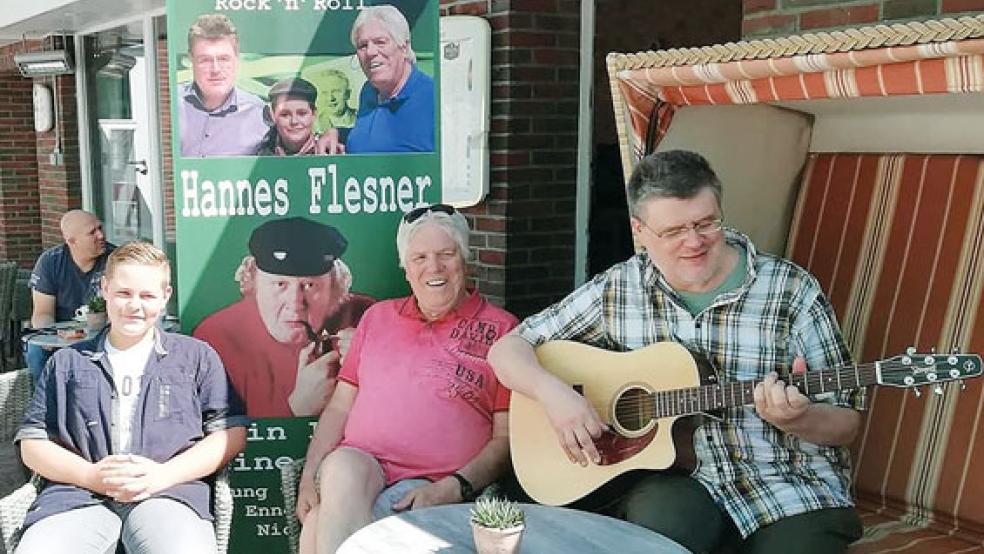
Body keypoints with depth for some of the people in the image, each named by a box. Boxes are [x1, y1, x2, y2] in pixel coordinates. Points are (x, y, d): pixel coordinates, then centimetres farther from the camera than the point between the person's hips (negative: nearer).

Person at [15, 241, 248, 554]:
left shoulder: (197, 356, 16)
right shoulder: (67, 363, 22)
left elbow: (232, 432, 8)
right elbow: (32, 443, 16)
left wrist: (163, 475, -7)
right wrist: (92, 476, -4)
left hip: (168, 494, -2)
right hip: (77, 496, 2)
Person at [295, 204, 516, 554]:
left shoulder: (500, 329, 6)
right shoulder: (378, 316, 20)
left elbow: (506, 437, 2)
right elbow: (338, 408, 18)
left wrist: (453, 490, -13)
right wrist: (309, 477, 3)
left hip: (432, 484, -4)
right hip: (357, 463, 4)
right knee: (342, 464, -34)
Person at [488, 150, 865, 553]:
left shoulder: (791, 290, -4)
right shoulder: (617, 290, 1)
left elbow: (845, 424, 0)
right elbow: (507, 350, 4)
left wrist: (796, 419, -23)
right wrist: (553, 392, -16)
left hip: (789, 480, 0)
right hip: (674, 477, 0)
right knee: (658, 521, -31)